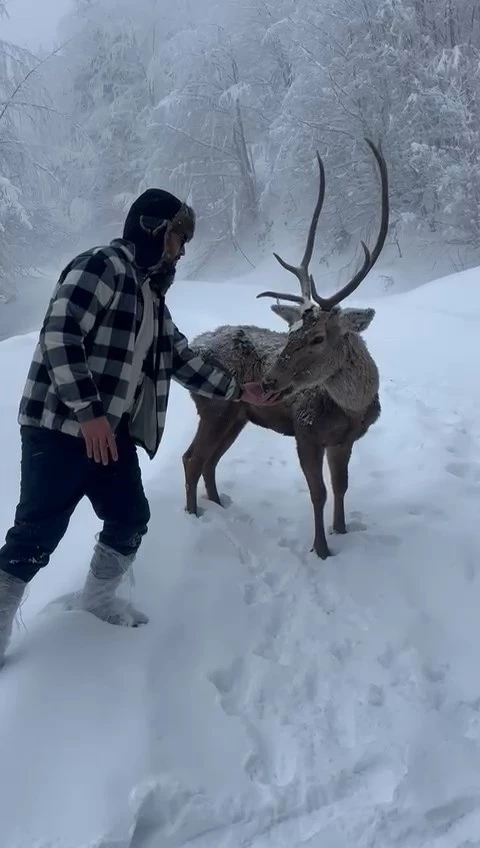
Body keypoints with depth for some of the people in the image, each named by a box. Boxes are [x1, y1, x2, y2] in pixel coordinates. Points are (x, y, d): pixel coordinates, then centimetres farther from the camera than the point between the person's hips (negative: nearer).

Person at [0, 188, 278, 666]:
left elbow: (182, 359, 22)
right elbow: (59, 335, -21)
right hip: (61, 428, -9)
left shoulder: (150, 293, 17)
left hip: (113, 433, 9)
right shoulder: (101, 266, -11)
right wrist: (88, 412, -24)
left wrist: (238, 391, 23)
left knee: (131, 519, 15)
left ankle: (98, 597, 38)